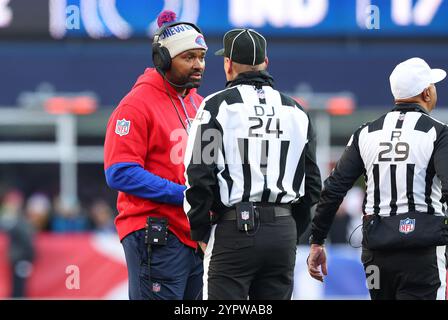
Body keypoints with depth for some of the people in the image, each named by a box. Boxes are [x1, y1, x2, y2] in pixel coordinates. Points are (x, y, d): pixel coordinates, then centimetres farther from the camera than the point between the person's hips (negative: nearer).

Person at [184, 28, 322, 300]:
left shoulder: (217, 105, -4)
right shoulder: (295, 111, 12)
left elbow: (198, 177, -9)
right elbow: (312, 184, 13)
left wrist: (200, 233, 1)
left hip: (233, 228, -4)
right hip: (284, 233, 5)